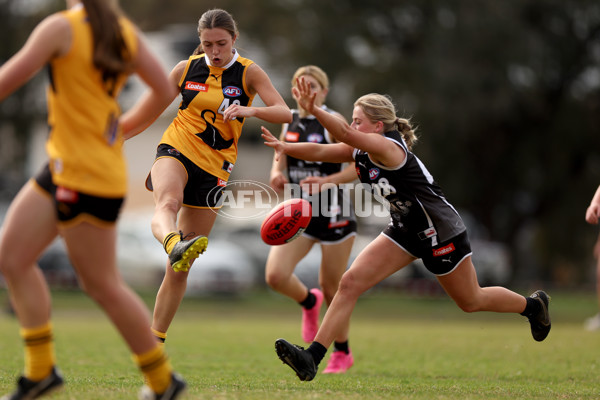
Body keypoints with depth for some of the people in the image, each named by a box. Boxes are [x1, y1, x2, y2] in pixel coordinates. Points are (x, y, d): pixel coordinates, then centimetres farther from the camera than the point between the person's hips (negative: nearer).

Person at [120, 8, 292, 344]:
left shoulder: (249, 72, -1)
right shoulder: (186, 69, 4)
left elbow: (285, 113, -15)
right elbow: (145, 114, 15)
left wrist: (249, 110, -34)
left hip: (214, 169, 0)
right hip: (176, 151, 0)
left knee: (179, 268, 0)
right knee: (167, 203, -39)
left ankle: (156, 339, 8)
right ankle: (175, 245, -69)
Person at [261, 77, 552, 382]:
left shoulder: (390, 148, -28)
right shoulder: (361, 153, -4)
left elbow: (347, 136, -45)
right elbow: (321, 151, -15)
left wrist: (314, 110, -58)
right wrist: (285, 148, -34)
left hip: (440, 232, -7)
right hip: (406, 231, 7)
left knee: (471, 301, 13)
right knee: (350, 283, -11)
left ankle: (532, 305, 42)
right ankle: (311, 359, -14)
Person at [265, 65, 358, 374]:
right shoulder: (289, 121, 8)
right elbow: (280, 161, 17)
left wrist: (326, 181, -26)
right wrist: (277, 175, -6)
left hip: (333, 213, -5)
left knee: (331, 285, 3)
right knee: (275, 275, -13)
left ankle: (342, 352, 25)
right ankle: (309, 302, 22)